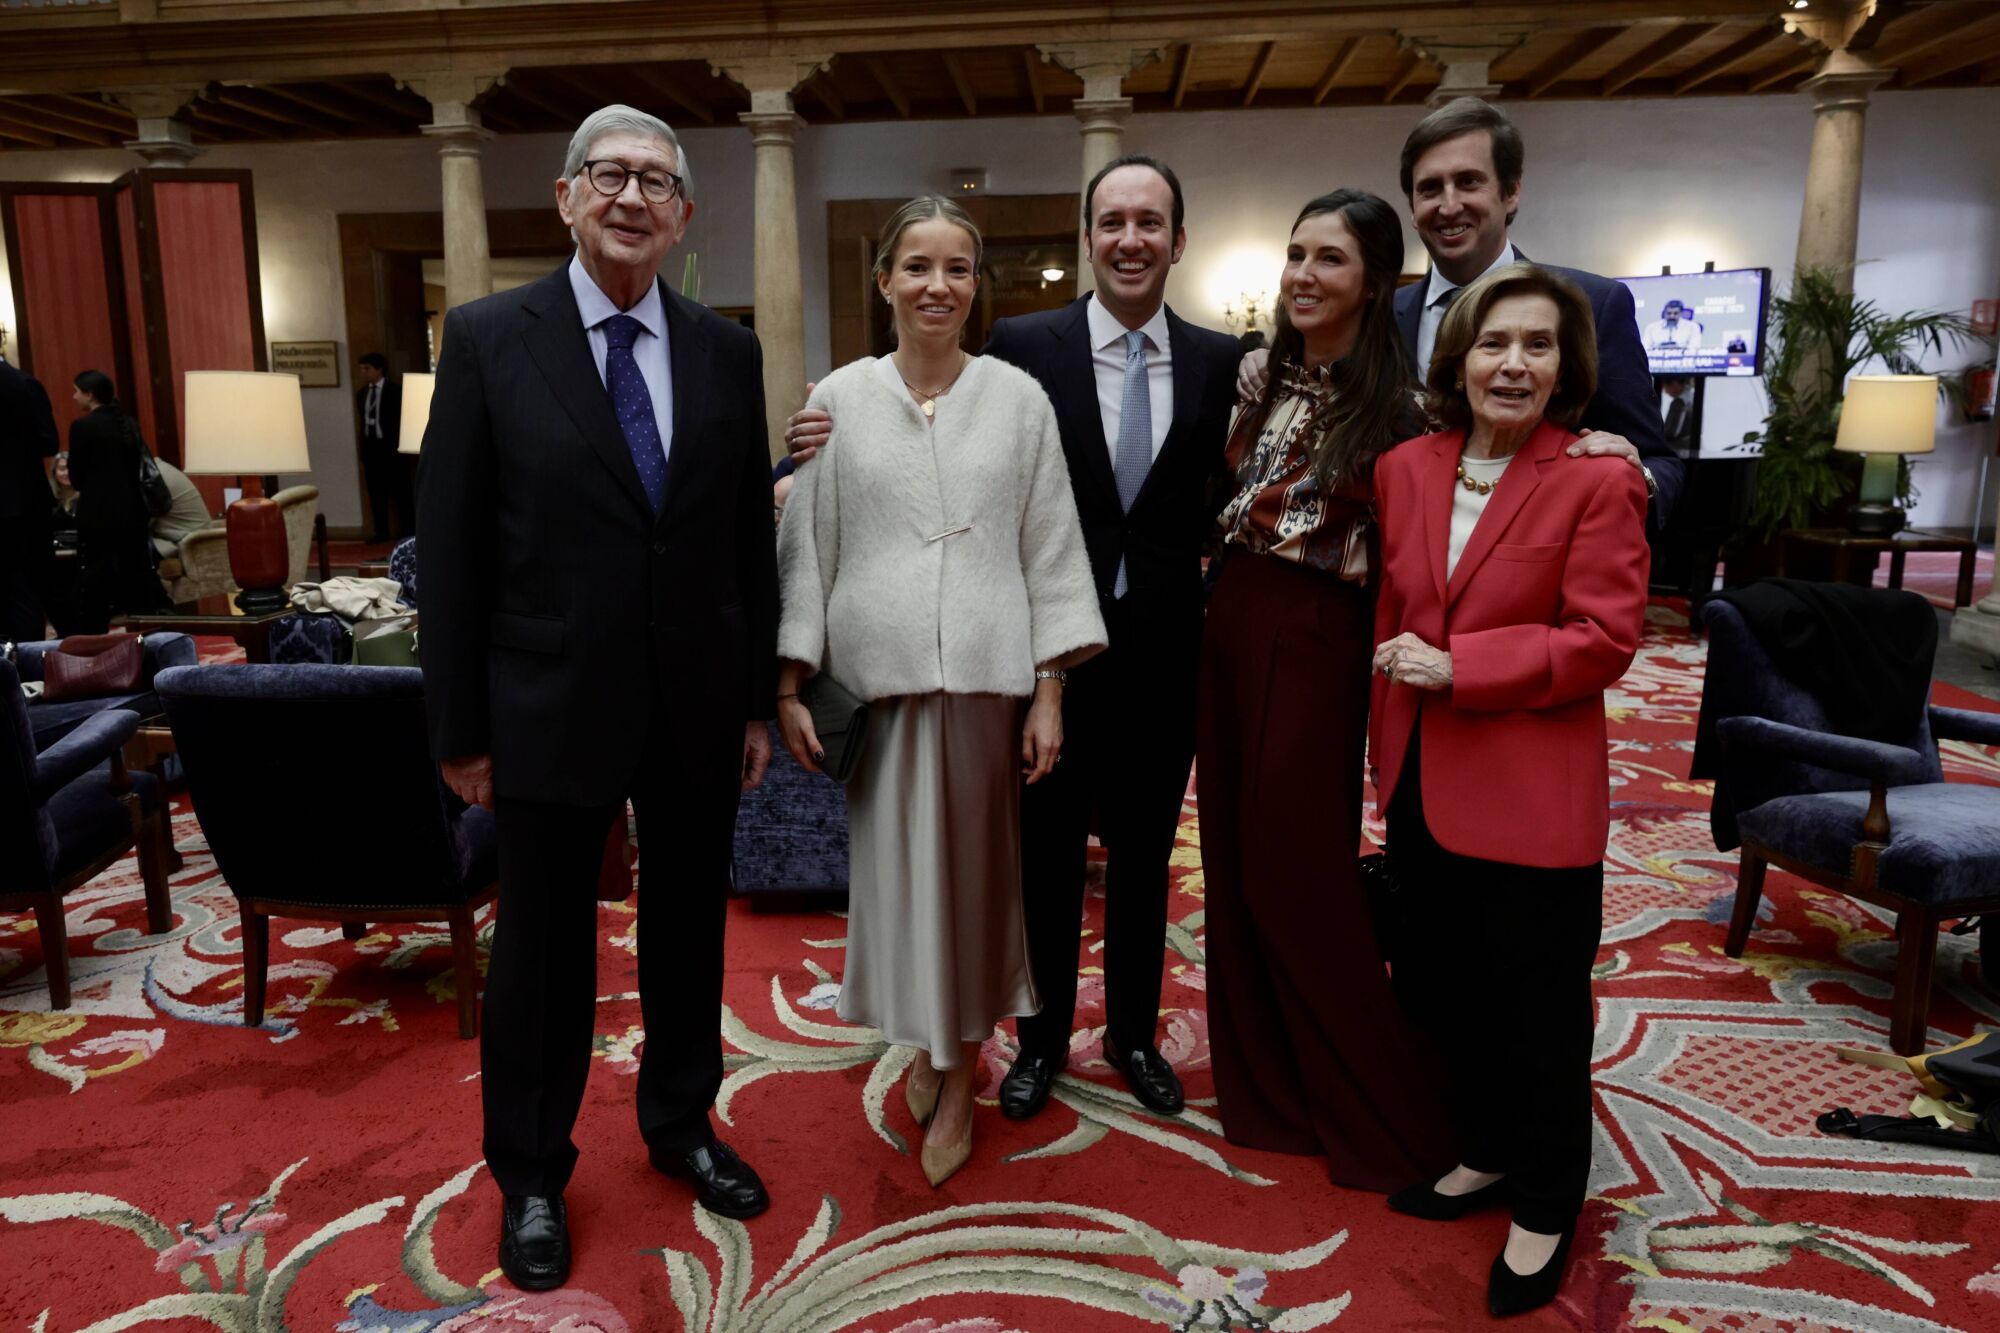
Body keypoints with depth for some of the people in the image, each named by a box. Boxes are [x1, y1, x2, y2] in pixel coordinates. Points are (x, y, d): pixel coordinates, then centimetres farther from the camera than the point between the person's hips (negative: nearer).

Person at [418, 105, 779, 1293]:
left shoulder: (727, 351, 3)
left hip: (700, 709, 3)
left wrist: (760, 699, 5)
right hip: (553, 705, -2)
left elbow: (752, 537, 5)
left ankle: (681, 1124, 40)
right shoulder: (490, 339, -5)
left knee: (691, 929, 17)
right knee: (544, 951, 12)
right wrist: (461, 727, -5)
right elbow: (451, 545, -5)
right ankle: (532, 1174, 34)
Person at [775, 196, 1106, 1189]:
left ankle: (959, 1076, 24)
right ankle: (924, 1042, 33)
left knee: (973, 868, 6)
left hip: (988, 670, 0)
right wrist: (790, 684, -1)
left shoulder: (1019, 399, 4)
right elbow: (805, 545, 5)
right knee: (893, 864, 7)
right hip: (874, 669, 1)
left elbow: (1050, 548, 3)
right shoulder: (840, 399, 4)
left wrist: (1050, 690, -2)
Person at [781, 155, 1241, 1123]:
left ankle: (1133, 1033, 37)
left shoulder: (1218, 362, 2)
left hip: (1162, 651, 2)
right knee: (1048, 851, 12)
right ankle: (1043, 1038, 33)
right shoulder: (1024, 346, -5)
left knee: (1143, 852, 16)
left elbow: (1223, 498, 7)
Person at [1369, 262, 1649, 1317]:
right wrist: (1388, 750, 8)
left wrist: (1457, 666, -20)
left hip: (1532, 792, -5)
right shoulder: (1404, 469, 4)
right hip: (1425, 783, 6)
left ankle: (1546, 1207, 31)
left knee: (1539, 1007, 10)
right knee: (1448, 986, 20)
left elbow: (1604, 638, -15)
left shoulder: (1597, 480, -12)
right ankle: (1487, 1152, 42)